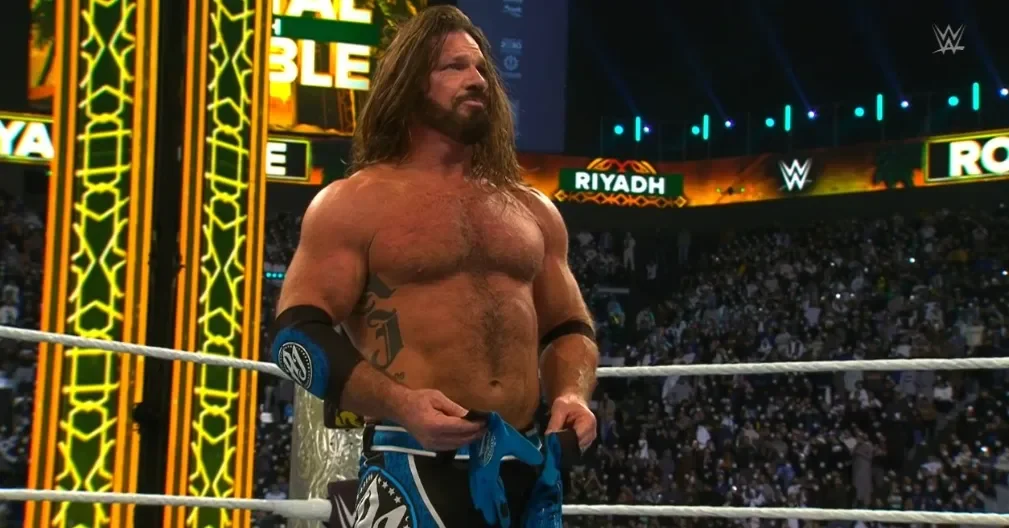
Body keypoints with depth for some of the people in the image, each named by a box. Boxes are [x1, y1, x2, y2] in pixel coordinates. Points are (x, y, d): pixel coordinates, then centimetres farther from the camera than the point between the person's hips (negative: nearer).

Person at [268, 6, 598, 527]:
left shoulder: (532, 210, 17)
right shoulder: (354, 203, 1)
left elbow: (570, 329, 23)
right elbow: (298, 333, -6)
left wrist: (571, 394, 1)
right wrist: (400, 404, -19)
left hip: (529, 463, 5)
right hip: (417, 461, -5)